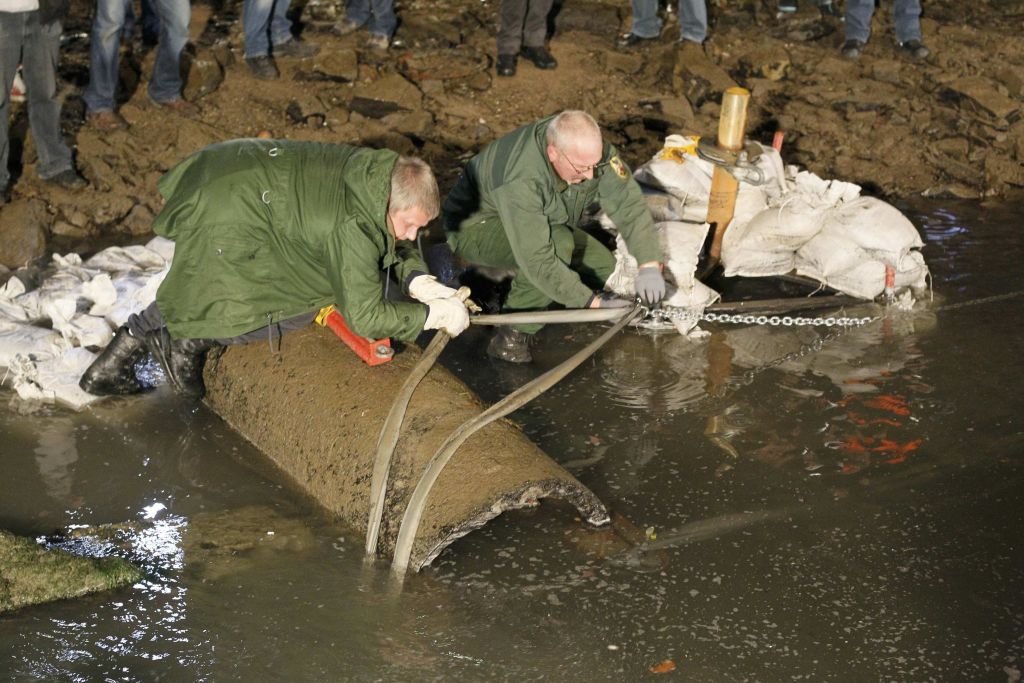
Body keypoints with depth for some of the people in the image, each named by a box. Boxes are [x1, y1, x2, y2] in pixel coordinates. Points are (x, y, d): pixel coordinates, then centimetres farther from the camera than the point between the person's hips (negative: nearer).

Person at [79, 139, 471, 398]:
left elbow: (396, 243, 13)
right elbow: (364, 315, -26)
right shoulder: (353, 227, -30)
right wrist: (432, 315, -18)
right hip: (222, 218, -10)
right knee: (296, 309, -13)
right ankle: (184, 339, 6)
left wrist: (417, 280, -6)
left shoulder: (384, 173, -4)